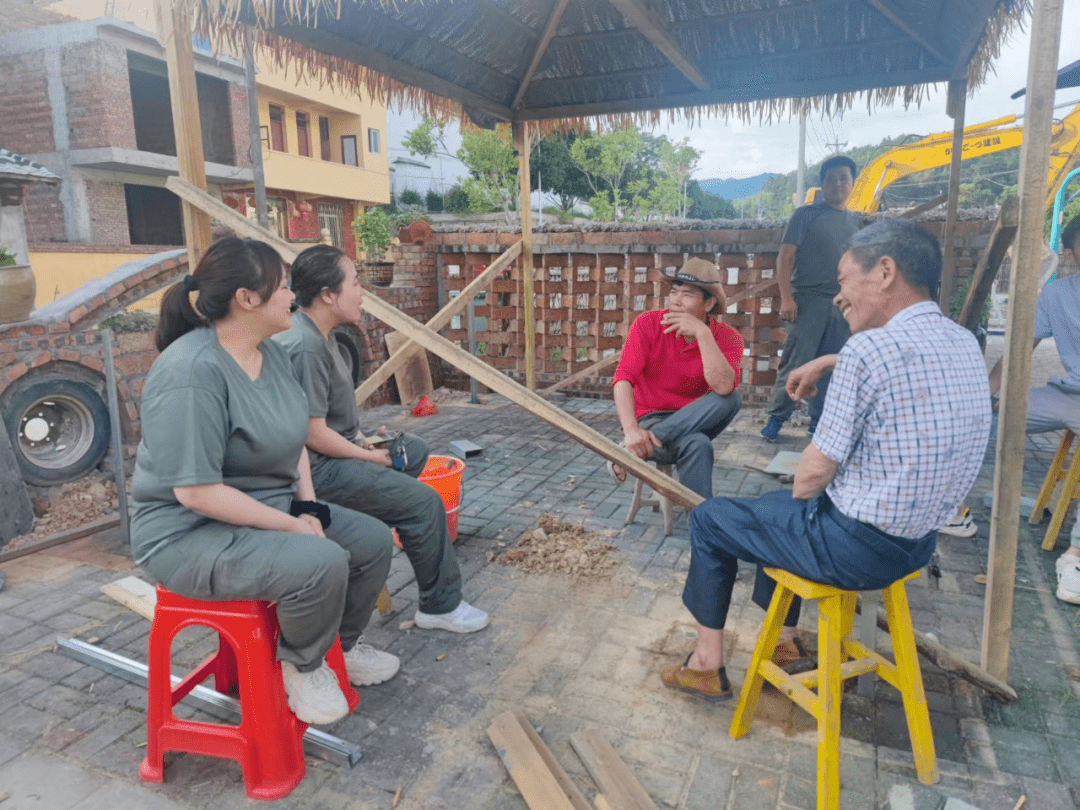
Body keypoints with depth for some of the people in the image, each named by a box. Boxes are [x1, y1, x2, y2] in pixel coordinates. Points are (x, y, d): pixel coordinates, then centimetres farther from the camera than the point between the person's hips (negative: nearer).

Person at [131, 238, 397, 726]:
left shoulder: (270, 353, 2)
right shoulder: (192, 372, -26)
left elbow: (293, 442, 11)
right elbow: (196, 491, -27)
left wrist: (308, 507, -4)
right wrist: (292, 526, -22)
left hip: (271, 508, 9)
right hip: (192, 533, -9)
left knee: (374, 541, 2)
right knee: (321, 562, -30)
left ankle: (343, 645, 26)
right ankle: (301, 667, 0)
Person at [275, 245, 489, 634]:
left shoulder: (316, 333, 6)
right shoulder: (306, 347, -25)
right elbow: (314, 433, -25)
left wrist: (360, 437, 6)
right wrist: (368, 456, -13)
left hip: (337, 447, 11)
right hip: (319, 468, -11)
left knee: (415, 450, 22)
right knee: (425, 502, -13)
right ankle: (441, 606, 2)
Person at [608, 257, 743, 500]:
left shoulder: (727, 338, -8)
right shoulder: (648, 323, -9)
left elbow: (724, 387, -28)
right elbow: (624, 378, -20)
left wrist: (702, 333, -30)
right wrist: (631, 429, -37)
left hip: (692, 422, 4)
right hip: (650, 418, -3)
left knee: (730, 399, -31)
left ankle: (632, 451, -32)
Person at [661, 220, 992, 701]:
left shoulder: (870, 349, -24)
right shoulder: (965, 345, 2)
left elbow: (816, 470, -19)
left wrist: (801, 498, 1)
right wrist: (826, 362, 28)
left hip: (856, 549, -8)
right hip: (919, 544, 9)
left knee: (709, 520, 10)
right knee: (779, 503, 31)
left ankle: (708, 664, 22)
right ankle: (784, 640, 40)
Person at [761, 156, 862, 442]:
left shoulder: (854, 220, 15)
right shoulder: (806, 214, 0)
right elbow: (785, 257, -6)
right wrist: (786, 298, -15)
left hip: (843, 303, 5)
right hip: (808, 299, -5)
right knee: (795, 362, -6)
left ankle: (819, 421, 16)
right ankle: (776, 418, 4)